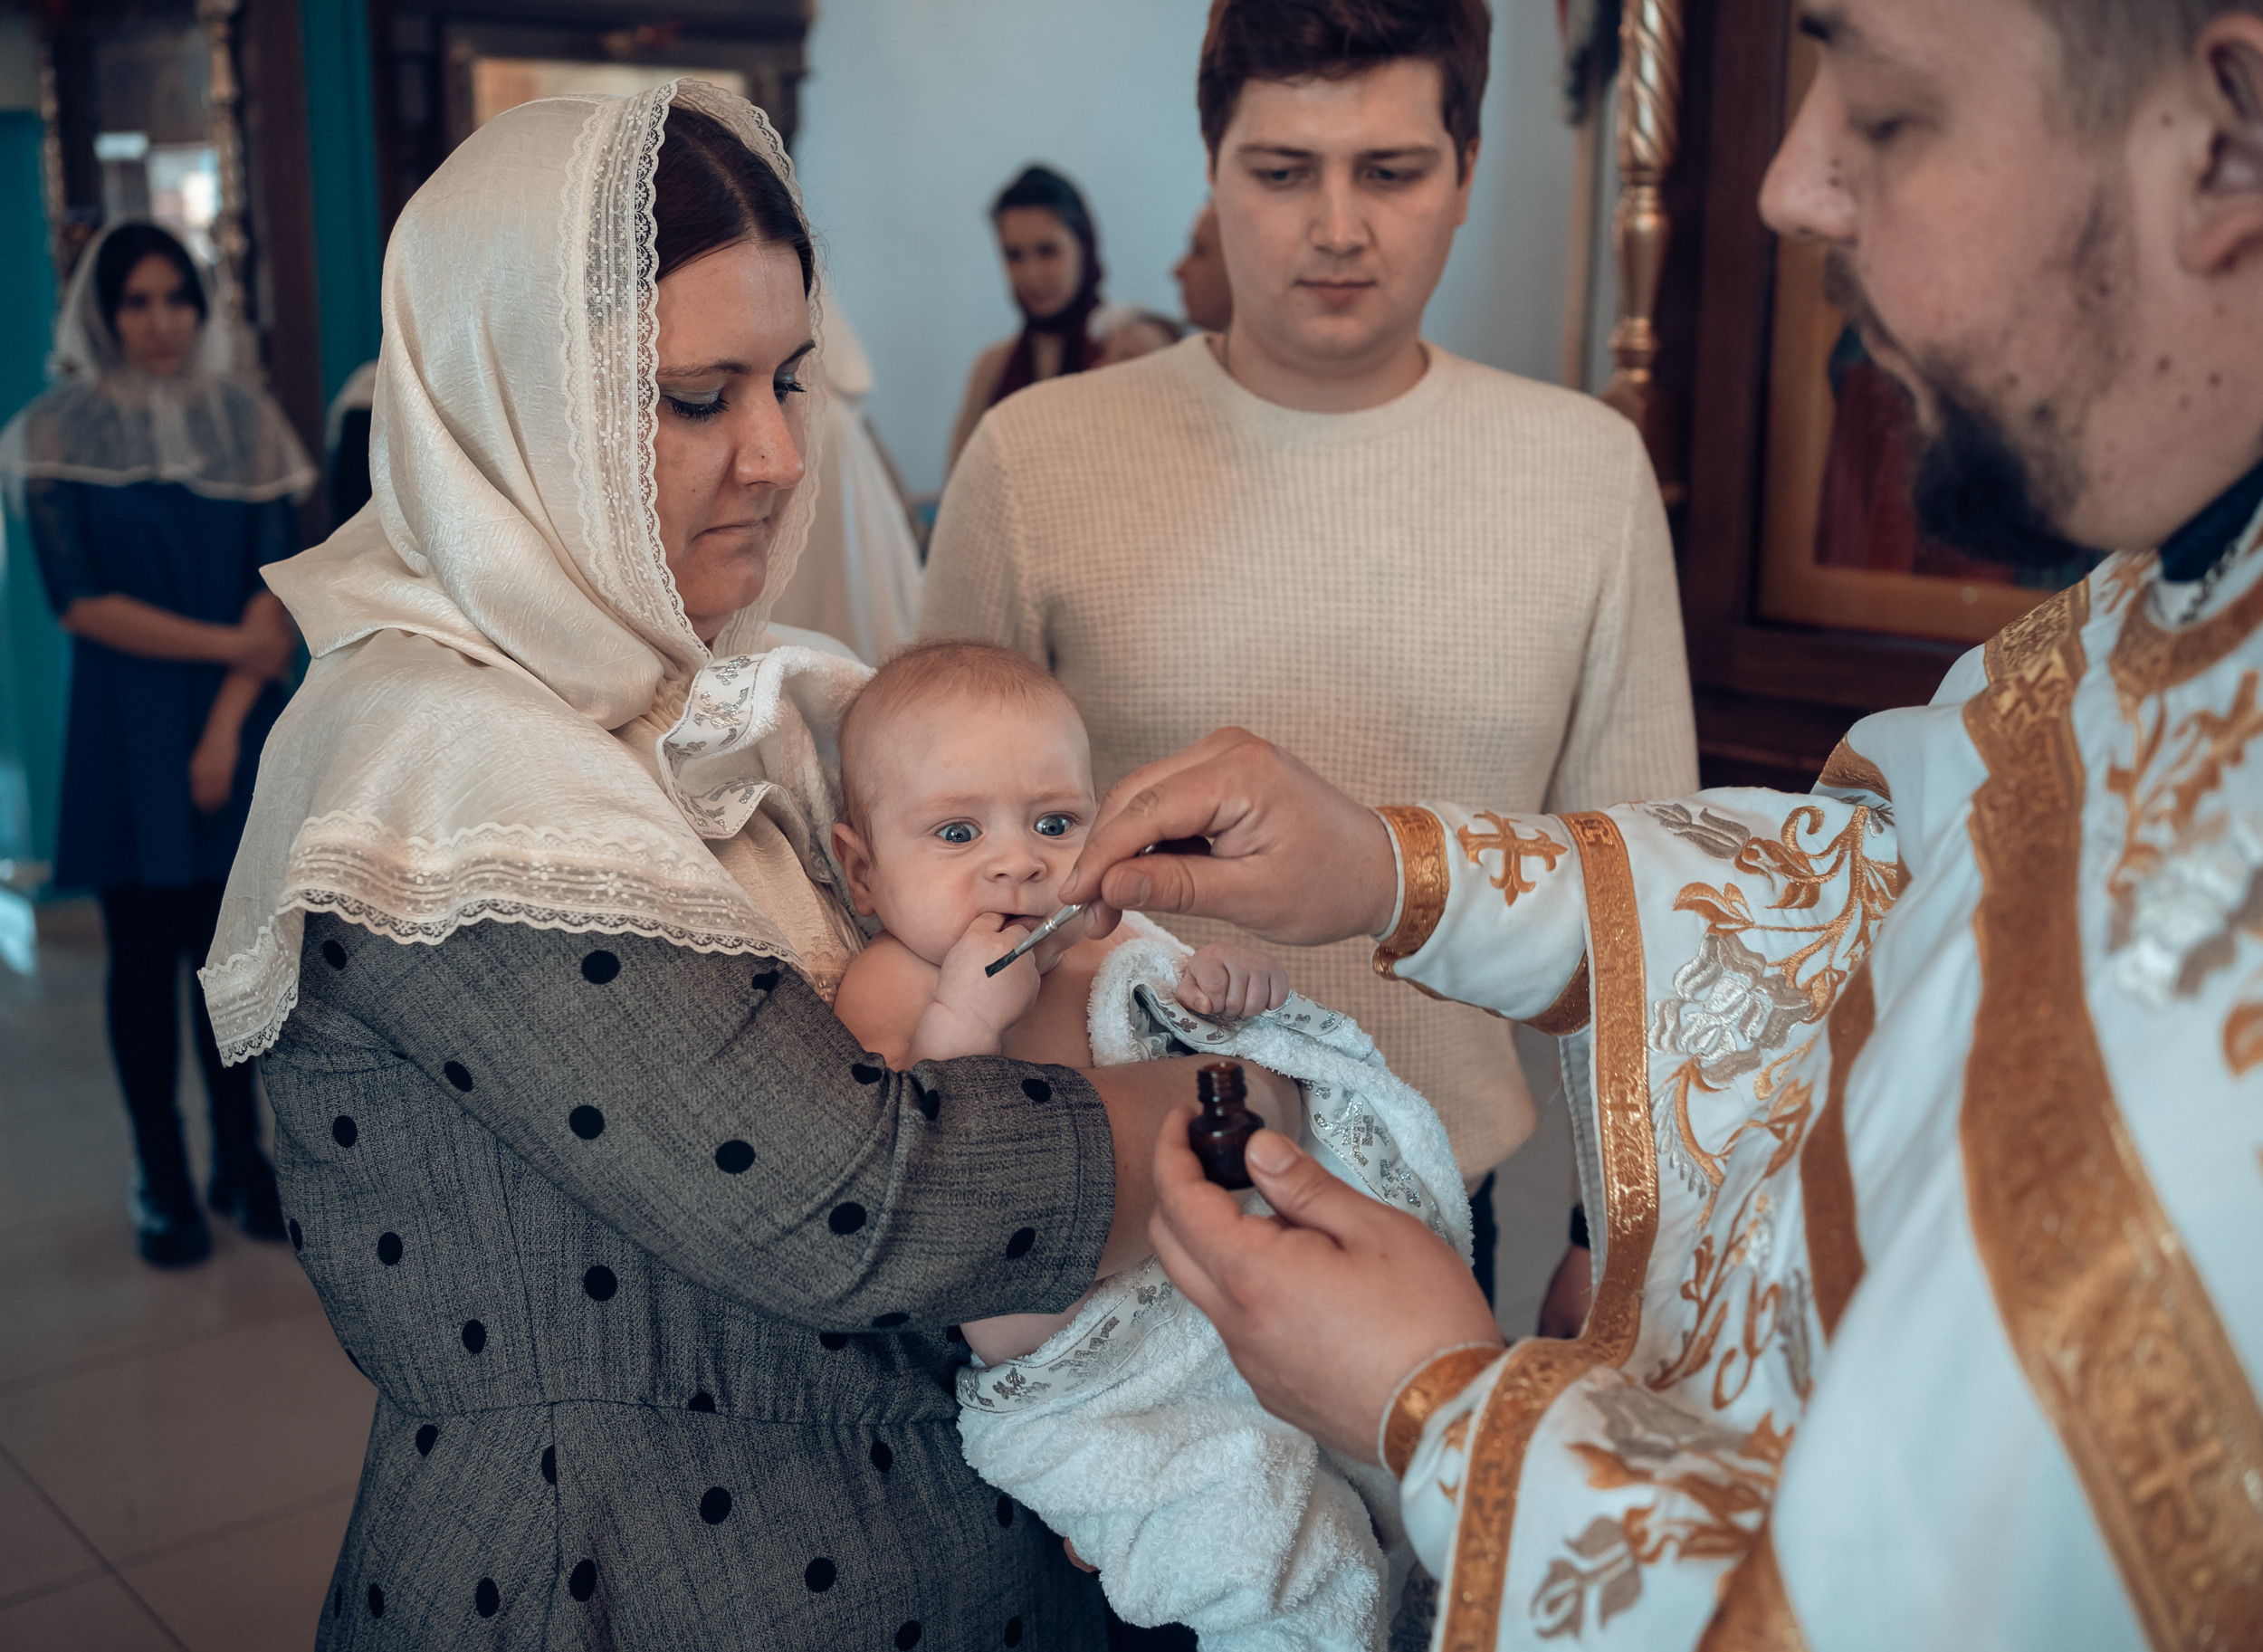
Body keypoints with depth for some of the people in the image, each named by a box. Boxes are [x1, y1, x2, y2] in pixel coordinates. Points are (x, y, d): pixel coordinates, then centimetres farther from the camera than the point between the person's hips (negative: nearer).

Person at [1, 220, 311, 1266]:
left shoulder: (243, 422, 5)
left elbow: (280, 587, -1)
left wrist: (227, 721, -10)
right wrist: (229, 641, -11)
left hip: (239, 720, 2)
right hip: (123, 733, -2)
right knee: (144, 953, 4)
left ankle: (241, 1163, 19)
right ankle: (161, 1180, 14)